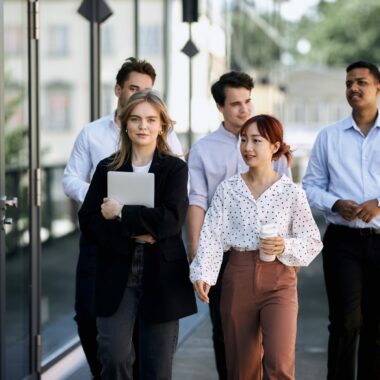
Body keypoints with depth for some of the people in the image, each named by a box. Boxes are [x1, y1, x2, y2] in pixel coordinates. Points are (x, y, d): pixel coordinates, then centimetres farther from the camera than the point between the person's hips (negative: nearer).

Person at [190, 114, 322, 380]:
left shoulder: (292, 192, -1)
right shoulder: (228, 189, 2)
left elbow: (312, 241, 2)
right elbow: (212, 236, -5)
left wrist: (285, 247, -17)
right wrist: (203, 274, -19)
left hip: (278, 280, -2)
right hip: (238, 278, 2)